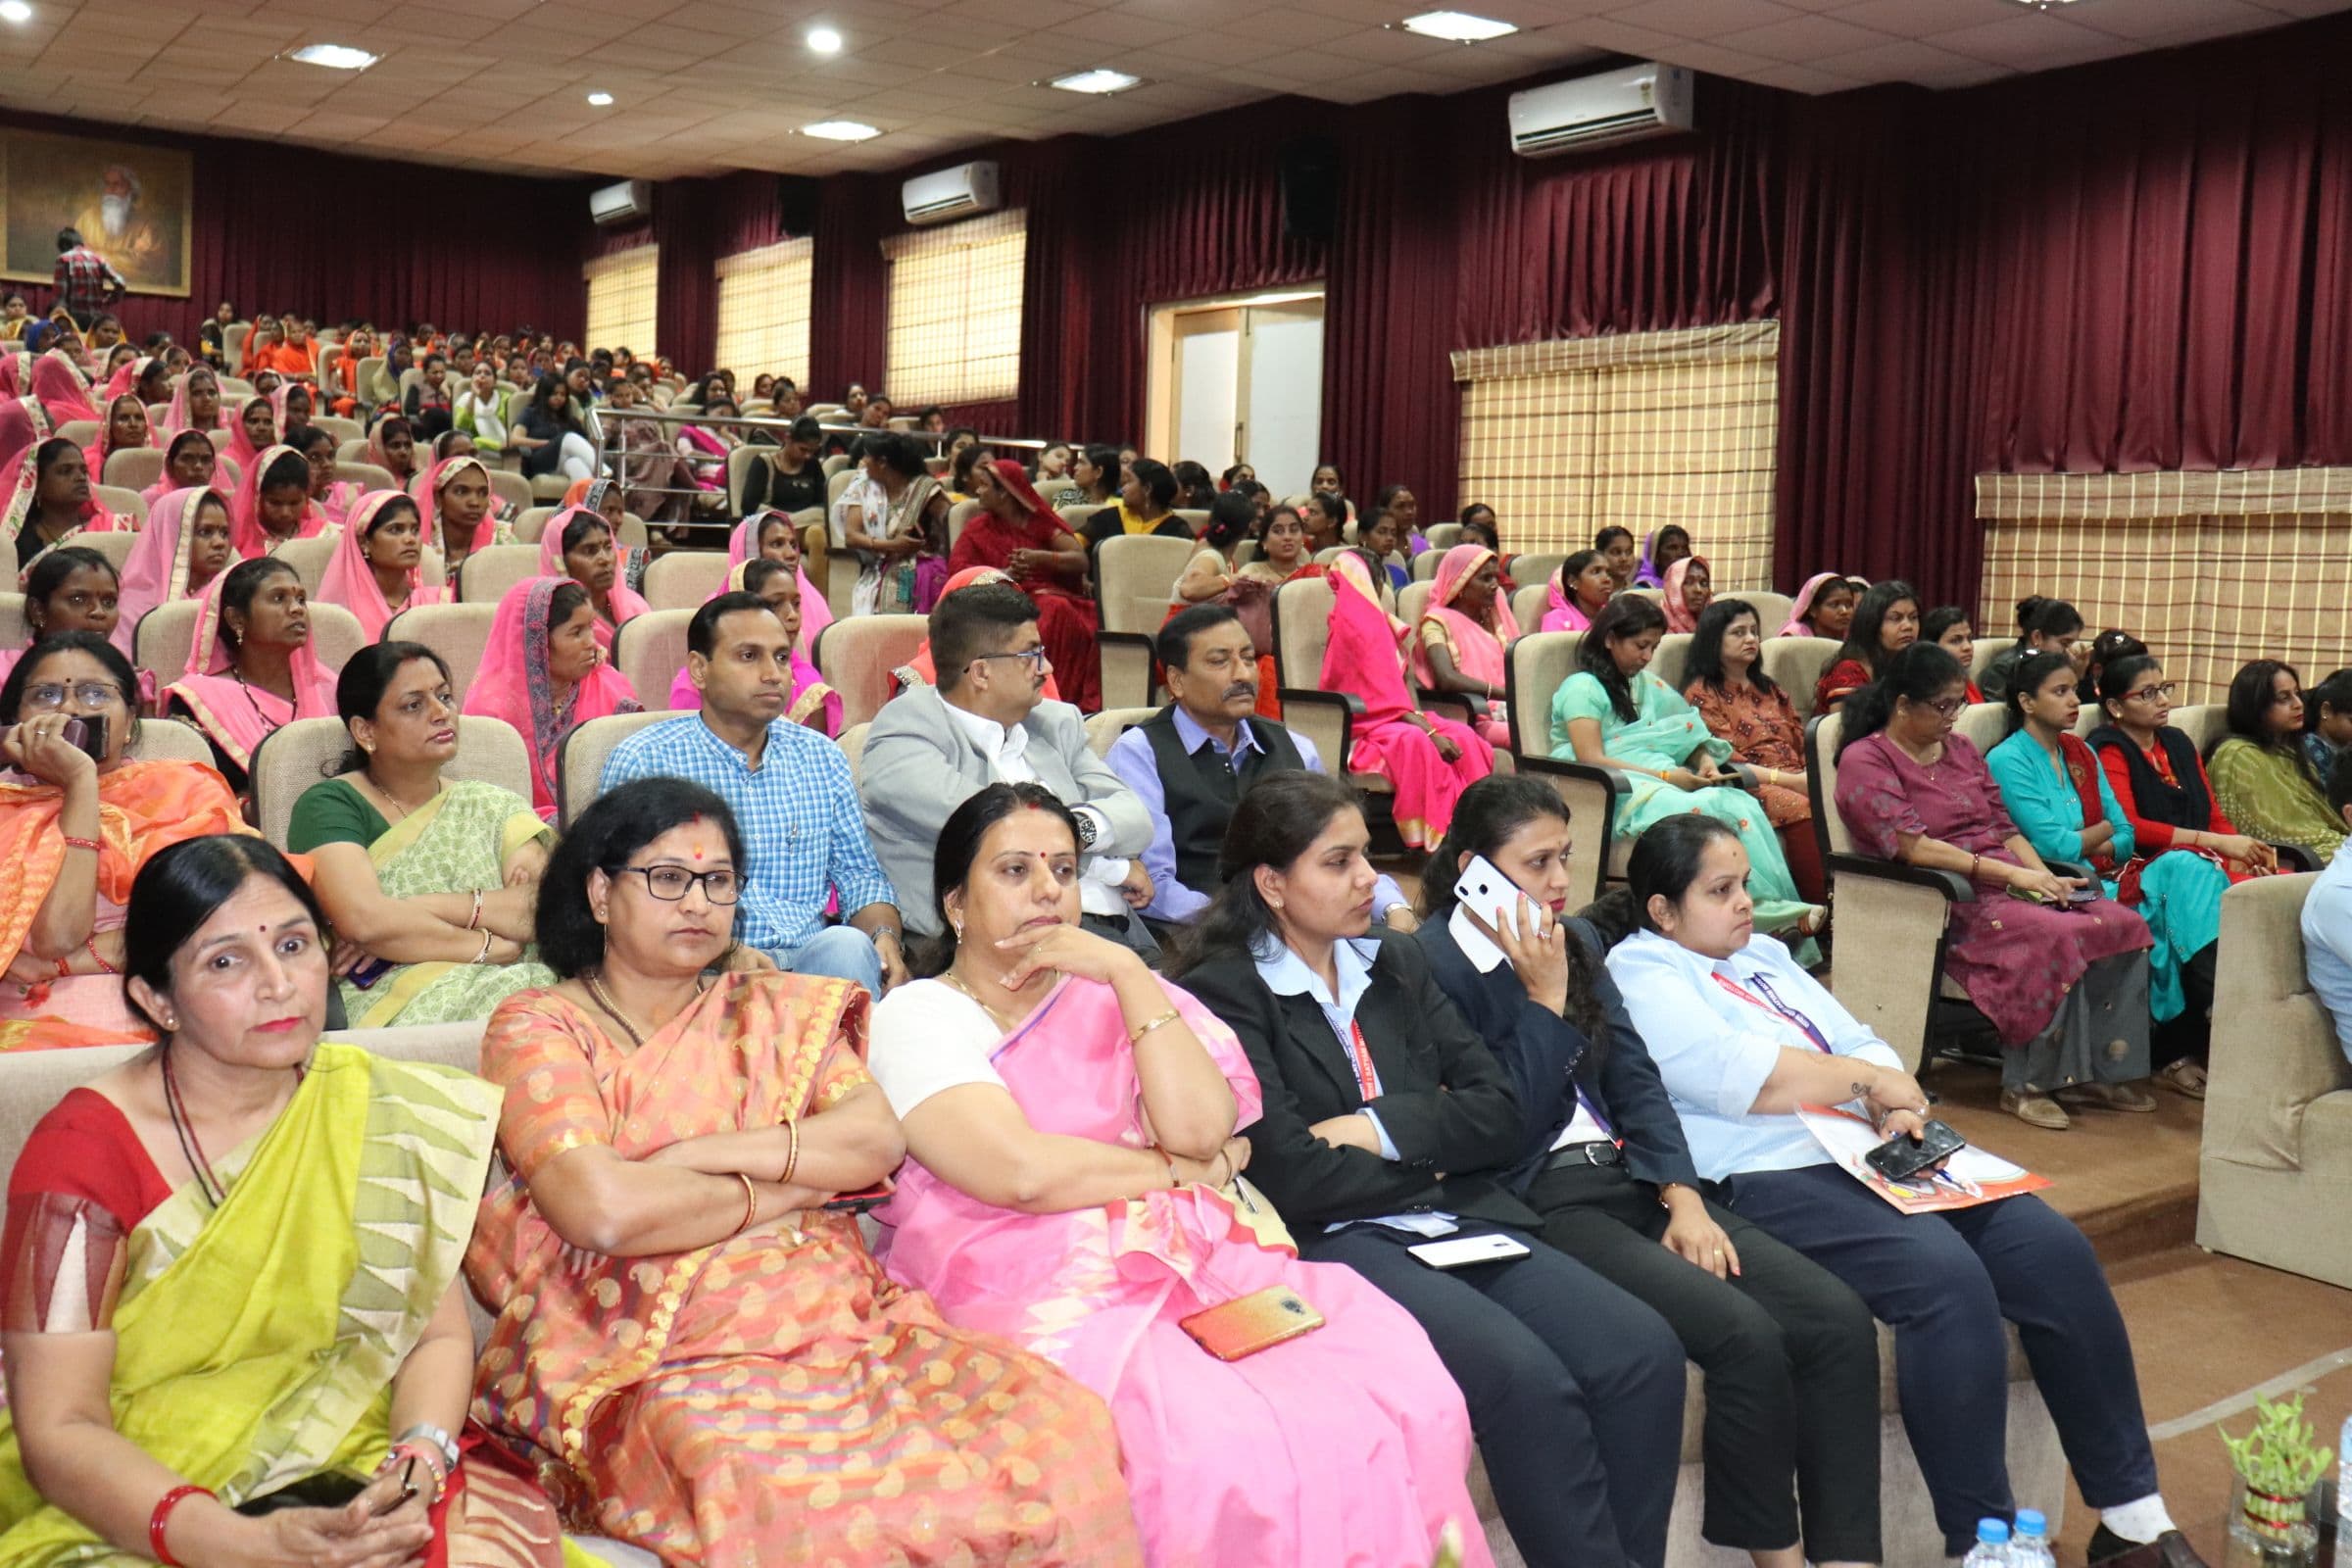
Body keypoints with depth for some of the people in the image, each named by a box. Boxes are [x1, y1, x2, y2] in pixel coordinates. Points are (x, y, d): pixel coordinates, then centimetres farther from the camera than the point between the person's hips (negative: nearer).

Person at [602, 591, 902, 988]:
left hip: (811, 957, 5)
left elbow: (858, 873, 19)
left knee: (847, 945, -32)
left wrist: (885, 935, -5)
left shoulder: (822, 757, 17)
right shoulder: (643, 760, 3)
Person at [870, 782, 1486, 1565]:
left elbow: (1199, 1127, -1)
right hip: (1044, 1288, -4)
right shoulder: (917, 1016, 4)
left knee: (1403, 1391, -19)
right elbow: (1022, 1172, -12)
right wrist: (1189, 1169, -1)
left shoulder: (1107, 992, 16)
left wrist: (1128, 971, -4)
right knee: (1223, 1454, -31)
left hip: (1197, 1260, 4)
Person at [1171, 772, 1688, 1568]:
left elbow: (1498, 1114, 8)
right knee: (1528, 1379, -29)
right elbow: (1292, 1177, -12)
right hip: (1334, 1243, -6)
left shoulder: (1398, 963, 16)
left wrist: (1381, 1129, -8)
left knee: (1644, 1352, -16)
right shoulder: (1222, 994, -3)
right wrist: (1430, 1157, 1)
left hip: (1463, 1222, 6)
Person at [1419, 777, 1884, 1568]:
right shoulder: (1433, 963, -9)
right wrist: (1544, 995, -13)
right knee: (1743, 1333, -25)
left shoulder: (1579, 940, 14)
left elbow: (1634, 1079, 11)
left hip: (1630, 1177, 8)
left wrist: (1683, 1196, -2)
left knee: (1838, 1318, -11)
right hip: (1541, 1201, -7)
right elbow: (1508, 1123, -13)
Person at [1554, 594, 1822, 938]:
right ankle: (1767, 913, -34)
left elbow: (1688, 733, 29)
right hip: (1617, 794, -7)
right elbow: (1591, 759, -11)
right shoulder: (1582, 687, 1)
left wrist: (1705, 760, 4)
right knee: (1713, 809, -34)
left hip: (1663, 785, 7)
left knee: (1744, 803, -25)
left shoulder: (1646, 685, 25)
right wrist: (1665, 776, -14)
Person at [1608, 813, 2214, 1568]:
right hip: (1769, 1181, -8)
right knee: (1947, 1278, -30)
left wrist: (1897, 1106, -5)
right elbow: (1739, 1076, -16)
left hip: (1873, 1154, 8)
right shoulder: (1638, 974, -3)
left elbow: (1858, 1041, 18)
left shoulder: (1764, 955, 23)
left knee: (2054, 1250, -9)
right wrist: (1870, 1080, -4)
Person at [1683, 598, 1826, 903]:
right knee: (1801, 809, -36)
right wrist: (1790, 780, -14)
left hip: (1796, 784, 6)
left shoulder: (1770, 690, 28)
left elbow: (1803, 748, 21)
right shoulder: (1702, 694, 6)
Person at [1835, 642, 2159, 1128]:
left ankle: (2095, 1072, -9)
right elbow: (1912, 846, -16)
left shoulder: (1960, 749, 19)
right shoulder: (1865, 761, -5)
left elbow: (2004, 826, 18)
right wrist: (2012, 873, -20)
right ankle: (2027, 1083, -19)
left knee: (2125, 924, -15)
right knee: (2057, 935, -31)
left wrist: (2046, 877, -1)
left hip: (2006, 883, 8)